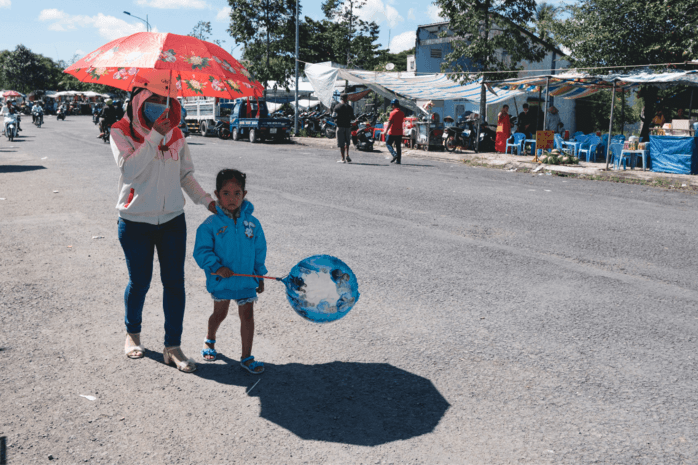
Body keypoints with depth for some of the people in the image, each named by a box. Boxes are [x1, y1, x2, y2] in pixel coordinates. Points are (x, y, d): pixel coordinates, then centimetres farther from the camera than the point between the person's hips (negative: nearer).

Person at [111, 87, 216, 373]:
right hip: (136, 222, -3)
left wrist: (206, 200, 0)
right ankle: (132, 333, 37)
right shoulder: (121, 131, -6)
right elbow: (129, 168, -23)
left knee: (174, 283, 3)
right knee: (140, 282, 10)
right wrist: (155, 135, -25)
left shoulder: (175, 132, 6)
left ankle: (172, 347, 14)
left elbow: (185, 175, 11)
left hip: (173, 220, 3)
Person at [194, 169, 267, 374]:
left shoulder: (252, 223, -3)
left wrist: (260, 276, 8)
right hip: (221, 280, -1)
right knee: (220, 313, 17)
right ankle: (210, 340, 47)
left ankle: (246, 357, 14)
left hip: (246, 279, 2)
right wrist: (216, 266, -26)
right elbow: (202, 251, -11)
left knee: (247, 315, 2)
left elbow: (259, 251, 6)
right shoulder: (210, 224, -11)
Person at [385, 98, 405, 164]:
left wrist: (386, 130, -10)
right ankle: (398, 160, 7)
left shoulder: (393, 112, -12)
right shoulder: (402, 113, 10)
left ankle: (394, 155, -12)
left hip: (392, 132, -6)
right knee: (398, 146, 9)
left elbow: (390, 122, -15)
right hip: (399, 133, 6)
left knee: (388, 143, 7)